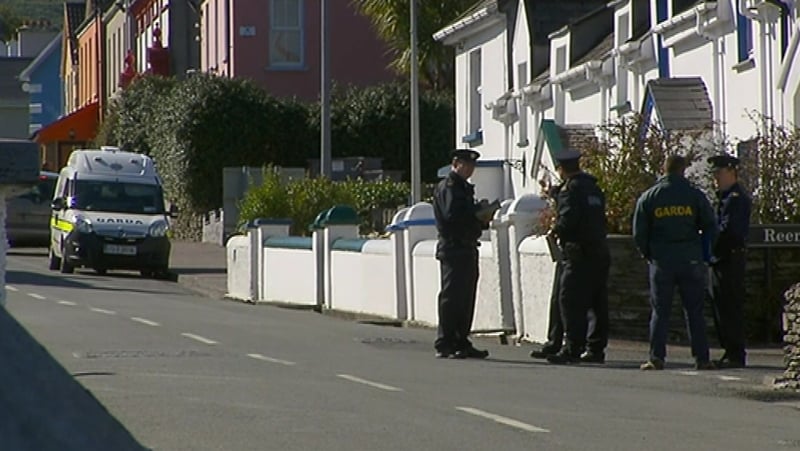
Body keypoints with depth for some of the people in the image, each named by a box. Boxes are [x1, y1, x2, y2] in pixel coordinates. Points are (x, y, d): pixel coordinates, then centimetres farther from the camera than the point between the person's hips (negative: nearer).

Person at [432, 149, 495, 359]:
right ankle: (444, 345, -6)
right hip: (453, 249, -10)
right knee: (451, 297, -8)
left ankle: (461, 343, 15)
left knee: (466, 298, 10)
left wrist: (482, 220, 5)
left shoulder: (464, 187, 21)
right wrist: (478, 210, -14)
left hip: (467, 249, 10)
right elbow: (451, 215, -23)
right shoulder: (448, 187, -9)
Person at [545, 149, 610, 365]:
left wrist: (555, 230, 2)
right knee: (598, 303, 10)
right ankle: (596, 349, 15)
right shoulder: (594, 188, 15)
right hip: (600, 253, 9)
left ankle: (573, 349, -14)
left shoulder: (571, 189, -10)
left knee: (571, 301, -8)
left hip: (578, 255, -9)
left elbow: (567, 219, -20)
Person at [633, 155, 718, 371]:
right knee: (694, 311, 5)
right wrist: (702, 253, 16)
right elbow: (711, 229, 3)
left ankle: (656, 357, -3)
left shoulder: (648, 198, 3)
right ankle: (701, 358, 3)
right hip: (691, 260, 0)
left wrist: (649, 255, 16)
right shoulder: (695, 195, 1)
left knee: (660, 311, 4)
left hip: (661, 261, 0)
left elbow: (639, 234, 3)